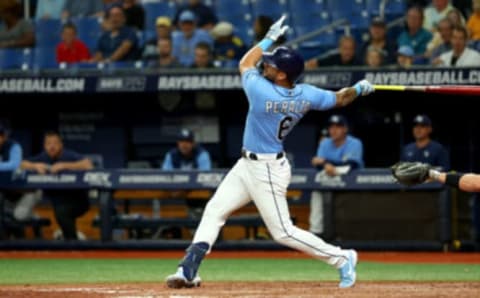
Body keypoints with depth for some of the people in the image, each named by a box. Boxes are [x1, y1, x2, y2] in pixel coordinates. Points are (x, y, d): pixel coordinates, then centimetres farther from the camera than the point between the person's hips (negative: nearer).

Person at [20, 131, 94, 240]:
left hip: (76, 201, -6)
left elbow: (88, 165, -26)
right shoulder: (43, 157, 4)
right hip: (55, 202, 6)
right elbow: (23, 165, 4)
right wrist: (35, 166, -18)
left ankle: (72, 239, -12)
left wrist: (64, 165, -31)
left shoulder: (69, 155, -11)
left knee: (62, 212, -32)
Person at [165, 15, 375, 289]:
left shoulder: (261, 91, -26)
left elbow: (245, 64, -6)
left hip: (266, 171, -9)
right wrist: (359, 88, 25)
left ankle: (341, 258, 9)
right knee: (215, 210, 8)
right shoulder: (306, 95, -7)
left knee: (283, 231, -2)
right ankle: (189, 270, 6)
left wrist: (270, 38, 5)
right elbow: (340, 99, 5)